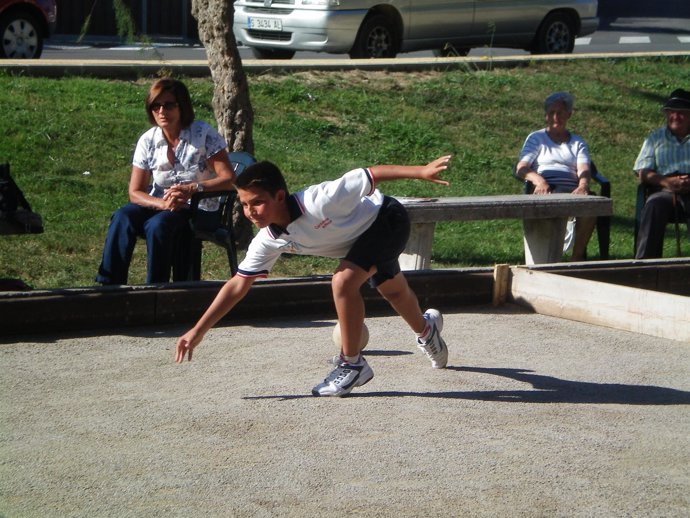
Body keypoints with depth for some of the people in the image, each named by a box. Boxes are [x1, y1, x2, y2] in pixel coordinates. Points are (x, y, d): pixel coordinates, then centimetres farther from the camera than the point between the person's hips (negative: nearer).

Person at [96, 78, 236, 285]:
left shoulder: (203, 134, -8)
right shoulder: (147, 141, 1)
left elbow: (228, 178, -13)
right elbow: (135, 192, -2)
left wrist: (193, 188, -28)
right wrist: (164, 203, -22)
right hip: (160, 206, 4)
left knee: (158, 224, -34)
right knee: (123, 217, -26)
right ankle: (109, 286, -27)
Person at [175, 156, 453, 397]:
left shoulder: (318, 202, -42)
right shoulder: (268, 241, -21)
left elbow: (371, 175, -36)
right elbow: (238, 284, -15)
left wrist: (420, 171, -42)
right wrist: (198, 331, -19)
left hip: (387, 219, -7)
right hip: (362, 236, 7)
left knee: (344, 280, -28)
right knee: (393, 291, 30)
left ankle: (352, 364, -11)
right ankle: (425, 328, 64)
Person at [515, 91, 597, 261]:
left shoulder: (578, 142, 26)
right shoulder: (536, 138, 20)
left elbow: (584, 169, 6)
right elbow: (521, 168, 3)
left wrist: (583, 185, -20)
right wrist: (538, 180, -20)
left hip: (572, 189, 2)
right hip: (545, 189, -2)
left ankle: (578, 255, -24)